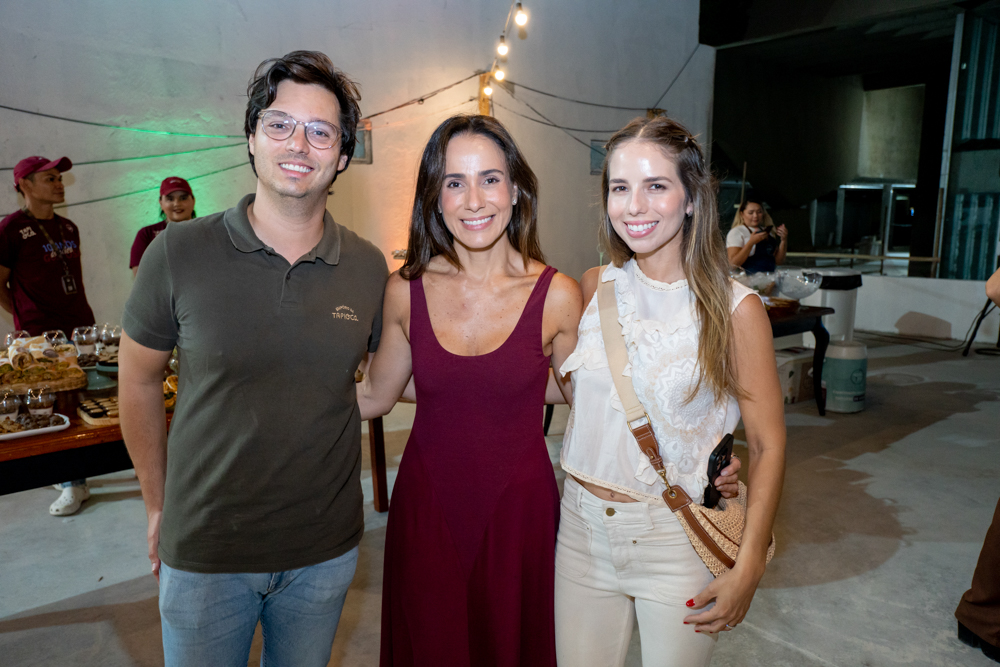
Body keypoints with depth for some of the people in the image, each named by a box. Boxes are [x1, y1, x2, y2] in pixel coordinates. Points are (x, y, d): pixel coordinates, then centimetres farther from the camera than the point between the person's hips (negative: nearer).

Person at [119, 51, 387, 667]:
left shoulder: (371, 269, -6)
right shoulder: (178, 254, -11)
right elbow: (139, 381, 0)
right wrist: (158, 505, 5)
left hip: (326, 549, 2)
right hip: (204, 549, -1)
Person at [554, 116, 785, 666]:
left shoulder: (734, 309, -11)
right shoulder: (595, 287, -1)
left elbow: (768, 445, -8)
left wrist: (748, 568, -12)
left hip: (674, 542, -3)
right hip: (581, 527, 4)